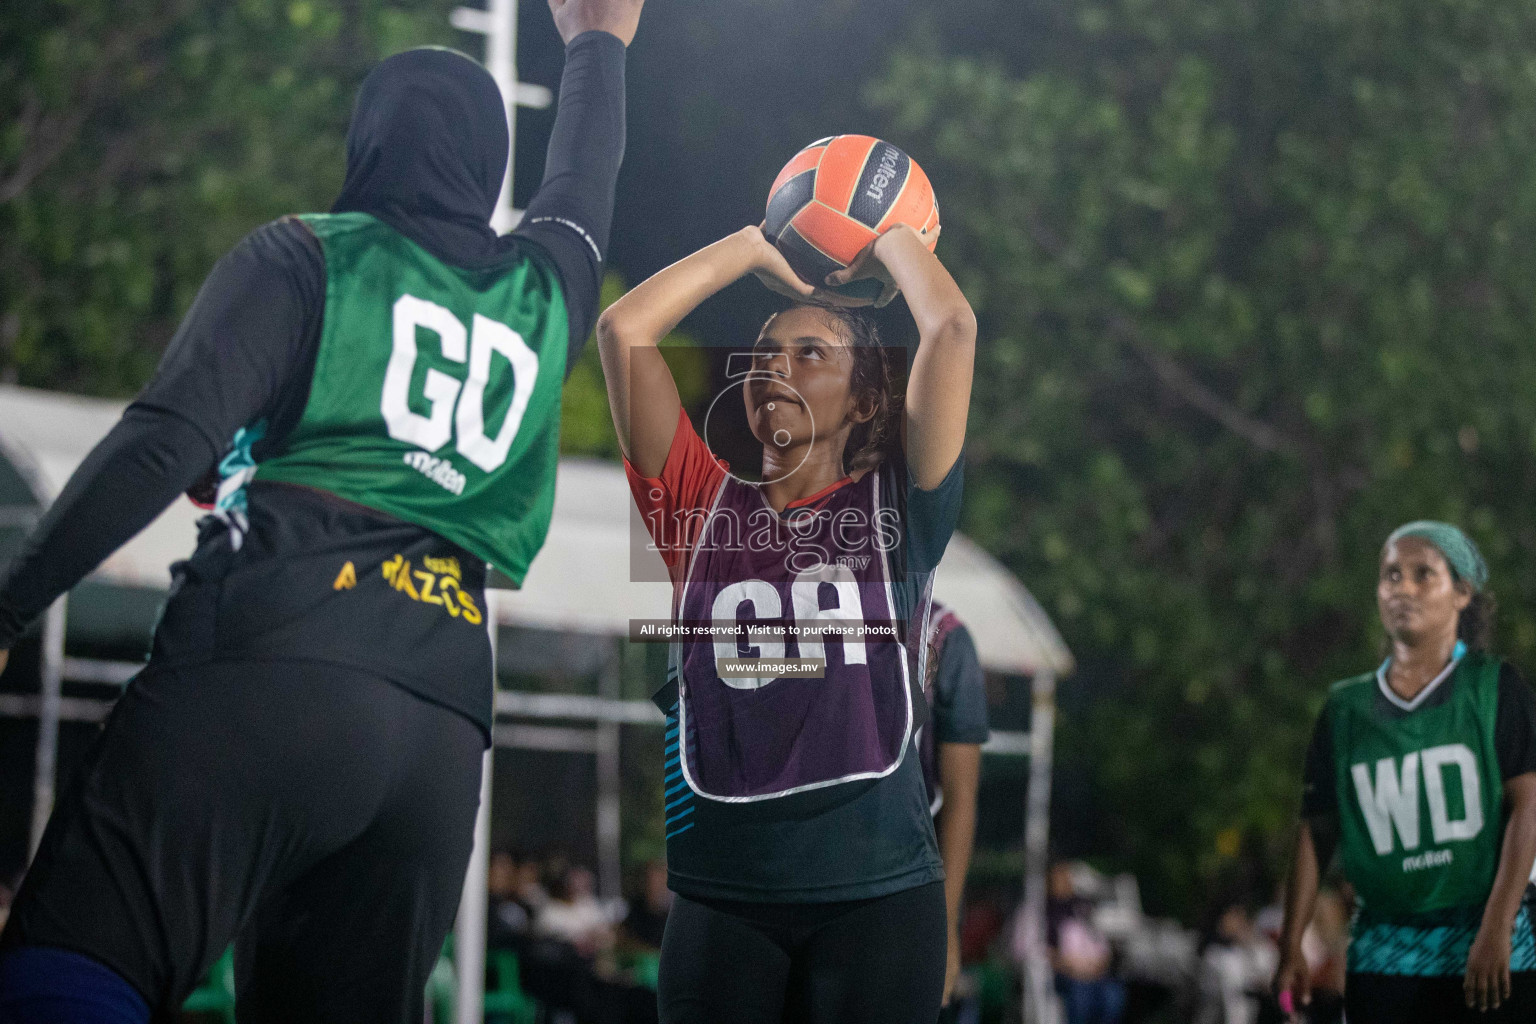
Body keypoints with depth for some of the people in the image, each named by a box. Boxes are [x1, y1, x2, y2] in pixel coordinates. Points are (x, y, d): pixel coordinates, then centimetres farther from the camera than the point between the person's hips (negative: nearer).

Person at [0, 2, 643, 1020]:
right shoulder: (544, 294, 24)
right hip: (444, 733, 6)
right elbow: (584, 184, 48)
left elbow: (166, 441, -4)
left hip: (269, 669, -5)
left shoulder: (306, 257, 10)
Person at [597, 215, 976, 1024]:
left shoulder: (895, 508, 6)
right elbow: (623, 328, 4)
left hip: (877, 890, -1)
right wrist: (755, 247, 15)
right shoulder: (706, 506, 10)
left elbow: (952, 326, -5)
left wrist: (889, 243, 13)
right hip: (719, 889, 2)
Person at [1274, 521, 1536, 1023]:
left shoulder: (1494, 688, 3)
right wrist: (1291, 947, 5)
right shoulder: (1346, 708, 11)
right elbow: (1315, 830, 12)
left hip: (1488, 950, -2)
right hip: (1383, 958, 2)